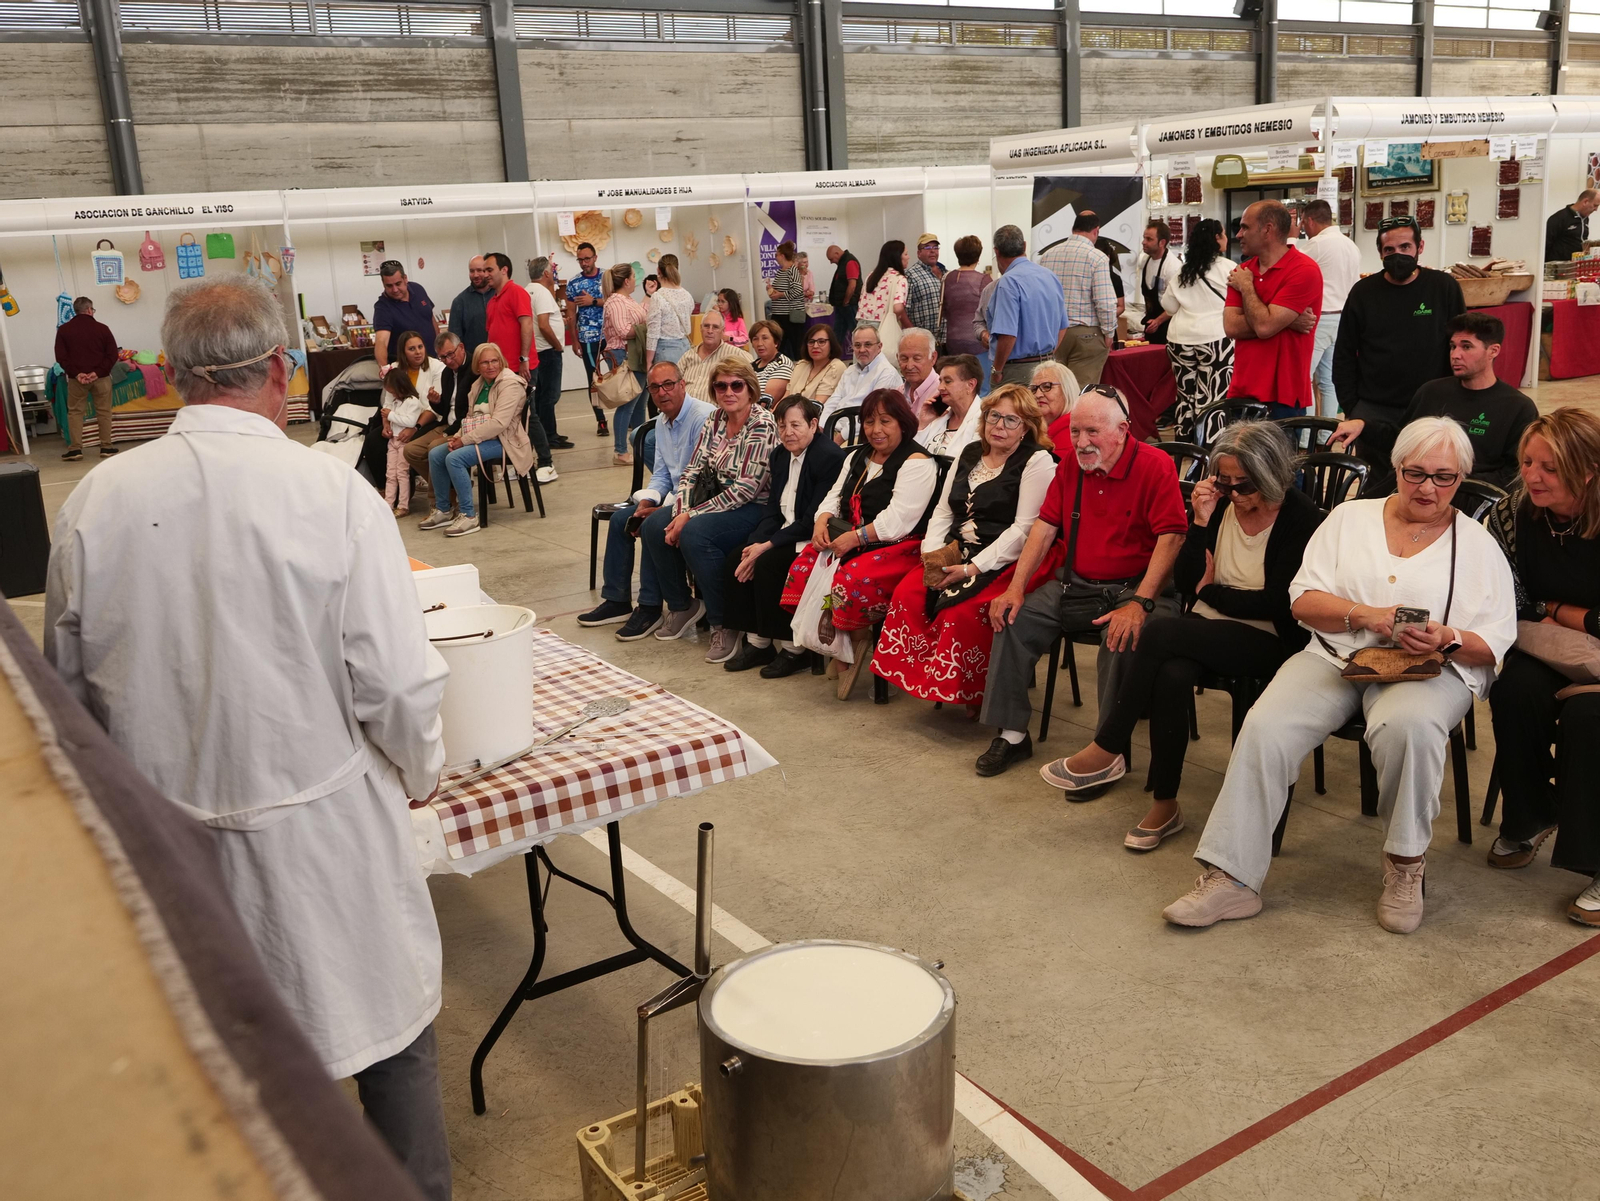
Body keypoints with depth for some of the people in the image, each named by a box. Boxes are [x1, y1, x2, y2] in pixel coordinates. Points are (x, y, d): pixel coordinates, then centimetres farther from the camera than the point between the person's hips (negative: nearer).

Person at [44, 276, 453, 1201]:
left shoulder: (96, 500, -7)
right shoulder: (332, 493, -18)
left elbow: (70, 677, 5)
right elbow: (398, 682, -17)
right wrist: (420, 773, 3)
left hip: (167, 837, 4)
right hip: (322, 830, -3)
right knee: (391, 1033, 17)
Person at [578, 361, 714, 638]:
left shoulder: (702, 418, -20)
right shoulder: (662, 422, 10)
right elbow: (661, 473, 15)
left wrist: (662, 510, -21)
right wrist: (645, 503, -4)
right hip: (674, 495, 10)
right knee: (620, 519, 3)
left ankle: (649, 608, -15)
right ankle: (616, 600, 11)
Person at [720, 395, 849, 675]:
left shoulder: (830, 457, -16)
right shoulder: (781, 456, 11)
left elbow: (814, 521, -20)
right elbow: (773, 510, 10)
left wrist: (767, 546, -21)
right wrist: (755, 544, -9)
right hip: (785, 534, 8)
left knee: (767, 565, -28)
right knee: (733, 563, -10)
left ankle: (793, 649, -14)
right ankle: (757, 642, -1)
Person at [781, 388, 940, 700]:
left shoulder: (917, 463, -7)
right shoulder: (858, 457, 21)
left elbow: (898, 520, -18)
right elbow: (834, 497, 19)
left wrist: (854, 538, -20)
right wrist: (822, 522, -4)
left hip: (900, 547, -8)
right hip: (848, 541, 8)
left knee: (851, 581, -35)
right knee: (802, 569, -17)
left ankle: (858, 640, -7)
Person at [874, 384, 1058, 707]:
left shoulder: (1037, 461, -4)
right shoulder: (968, 453, 18)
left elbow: (1024, 528, -13)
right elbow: (943, 511, 18)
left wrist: (974, 568, -19)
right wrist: (932, 552, -3)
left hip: (1007, 561, -6)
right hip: (956, 555, 6)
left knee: (962, 610, -30)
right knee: (907, 593, -19)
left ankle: (961, 690, -11)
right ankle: (916, 677, -7)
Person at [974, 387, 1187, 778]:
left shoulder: (1155, 466, -12)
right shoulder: (1070, 463, 7)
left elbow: (1171, 537, -20)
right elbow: (1045, 526, 6)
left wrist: (1139, 603, -28)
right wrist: (1016, 587, -4)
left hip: (1133, 587, -6)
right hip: (1074, 584, 6)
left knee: (1124, 637, -34)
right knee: (1013, 618, -10)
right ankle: (1012, 734, -1)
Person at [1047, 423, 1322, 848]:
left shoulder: (1301, 518, -8)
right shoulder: (1221, 504, 6)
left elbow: (1277, 603, -14)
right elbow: (1185, 583, 3)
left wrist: (1210, 591, -2)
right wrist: (1201, 522, -10)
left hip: (1269, 642, -4)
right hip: (1207, 634, 4)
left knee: (1161, 632, -29)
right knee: (1172, 675, -32)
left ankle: (1107, 750, -17)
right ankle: (1165, 805, -19)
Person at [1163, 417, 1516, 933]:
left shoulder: (1478, 545, 12)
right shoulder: (1349, 518, 14)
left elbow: (1494, 644, 5)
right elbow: (1303, 600, 5)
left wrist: (1448, 639, -17)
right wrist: (1365, 614, -12)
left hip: (1429, 669, -1)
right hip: (1335, 656, 2)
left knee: (1408, 725, -38)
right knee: (1265, 727, -26)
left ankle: (1405, 863, -14)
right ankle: (1231, 877, -22)